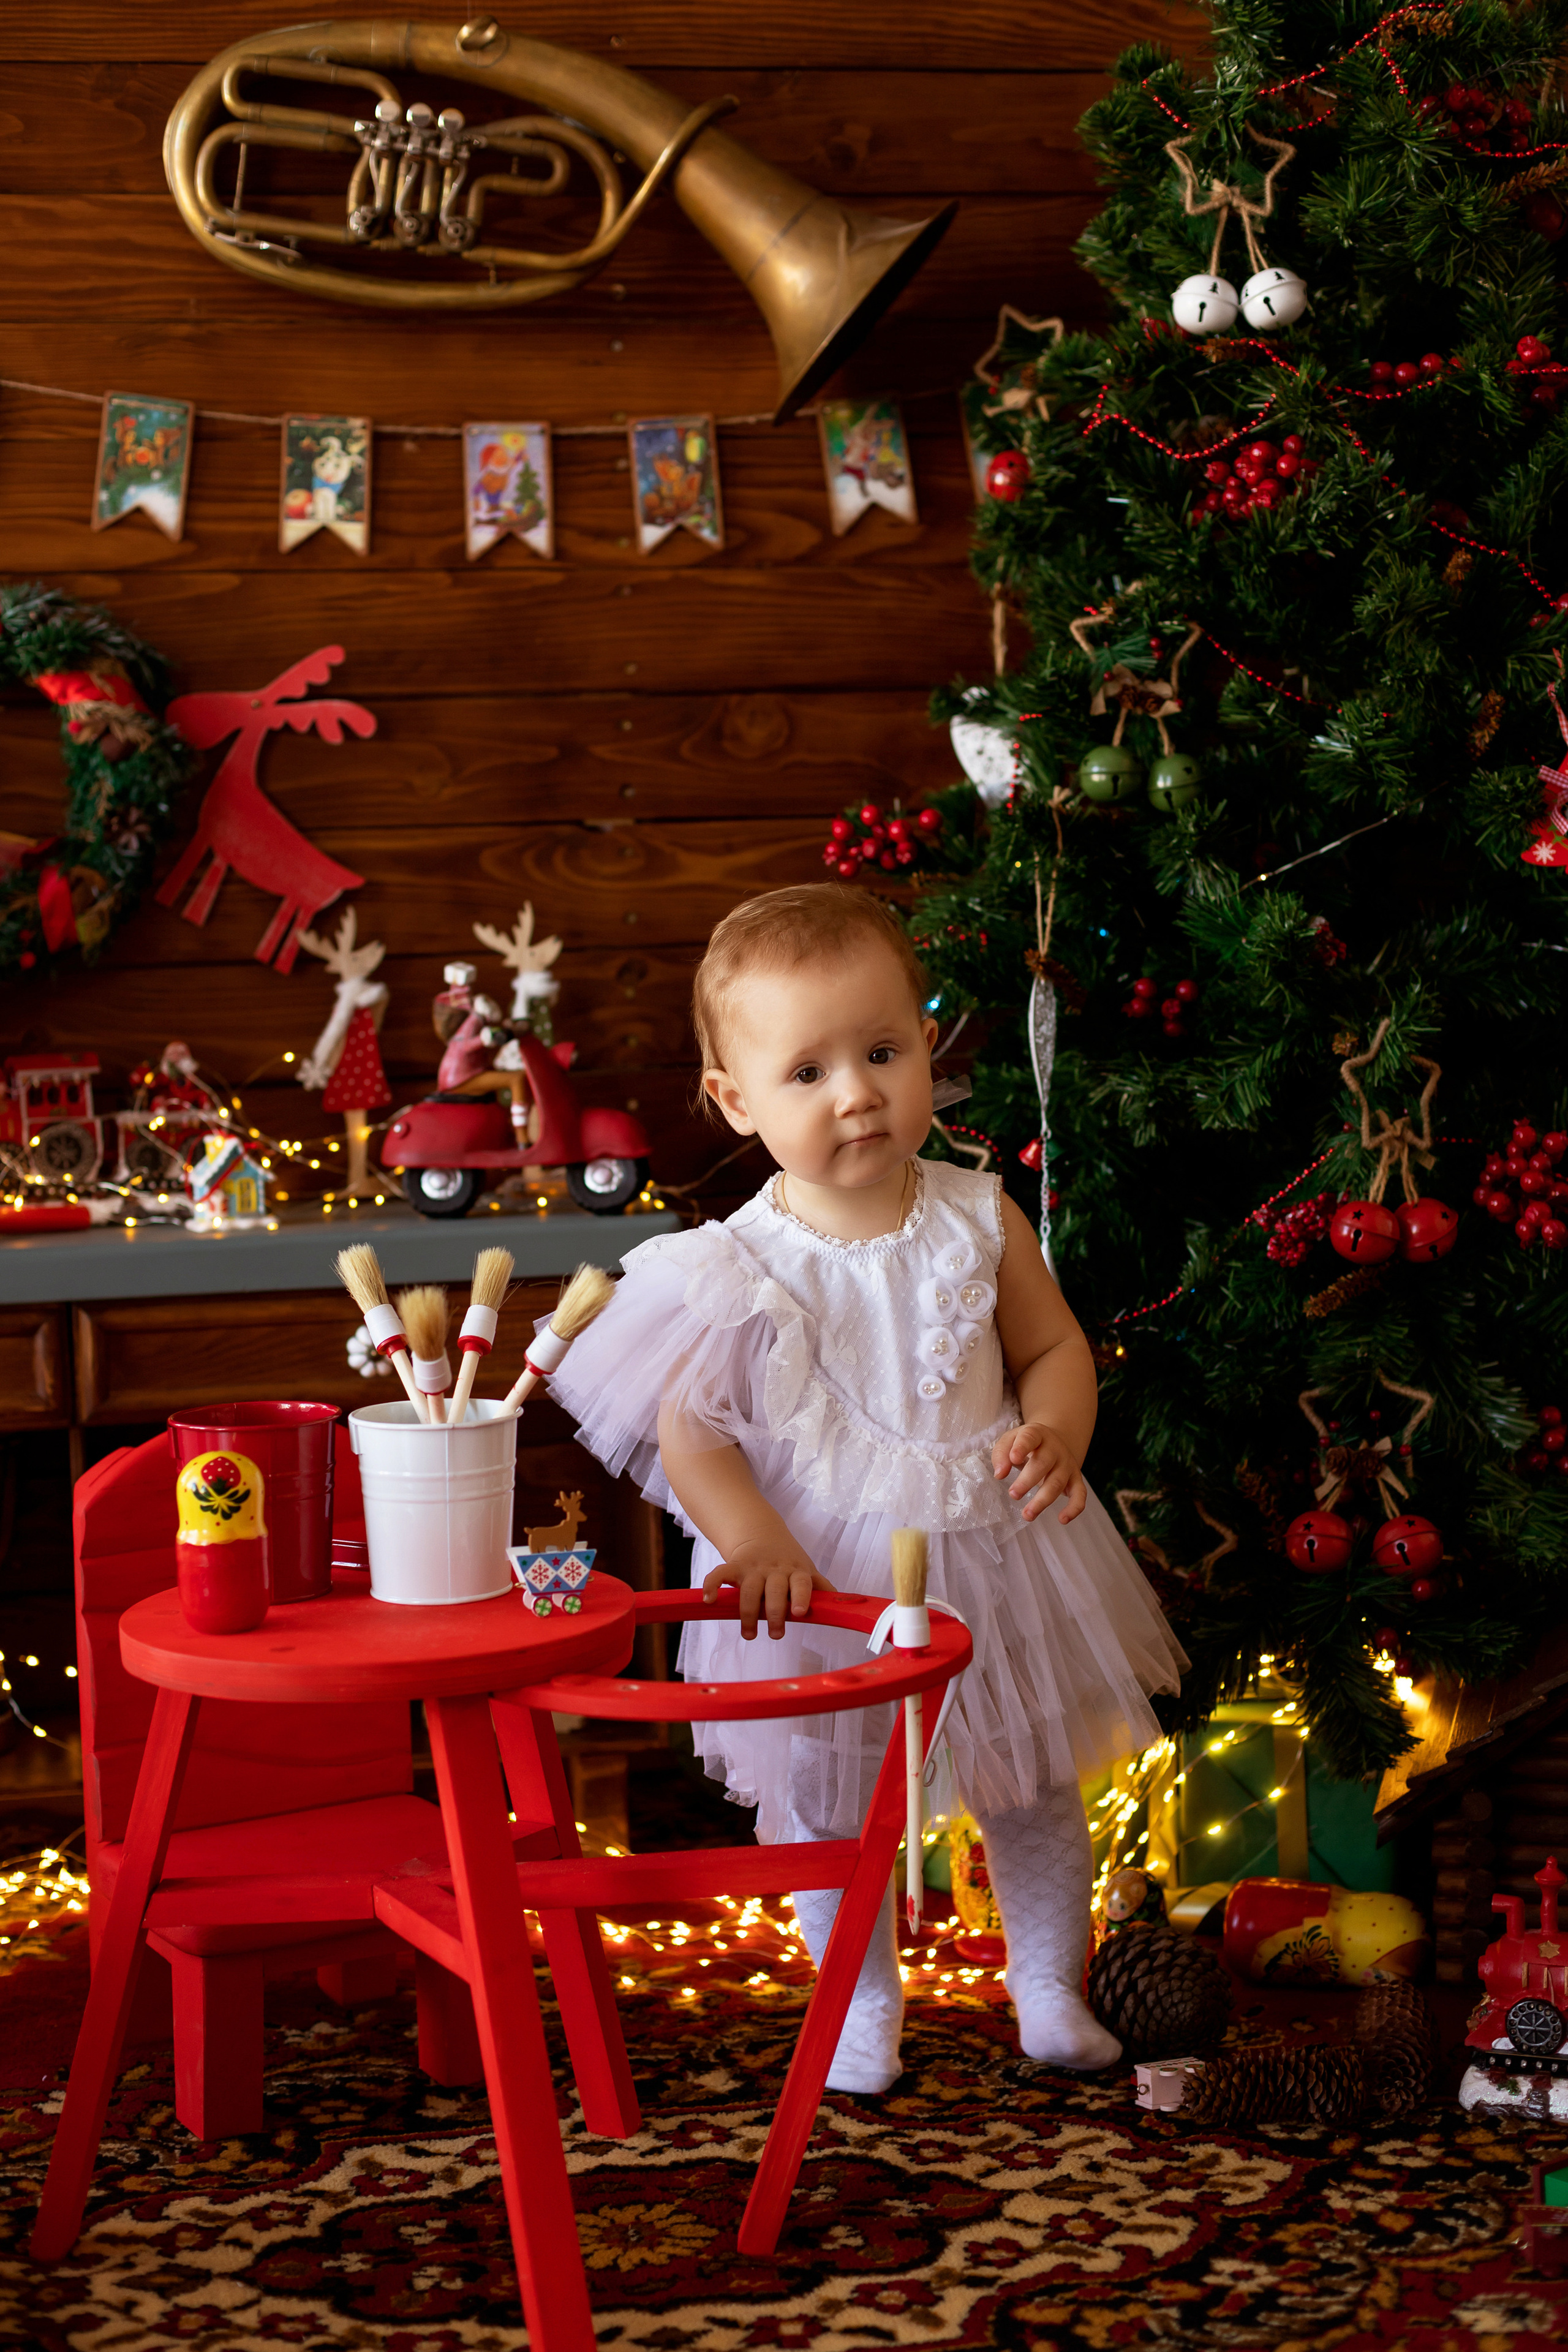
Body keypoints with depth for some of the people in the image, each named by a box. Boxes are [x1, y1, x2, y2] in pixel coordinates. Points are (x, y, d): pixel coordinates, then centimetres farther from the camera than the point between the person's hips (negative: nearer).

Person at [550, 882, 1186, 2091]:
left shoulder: (977, 1221, -8)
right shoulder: (737, 1269, -15)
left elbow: (1053, 1347, 3)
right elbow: (687, 1429, -12)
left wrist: (1057, 1435, -18)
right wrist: (750, 1537, -27)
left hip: (986, 1556, 2)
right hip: (822, 1579, -2)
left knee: (1034, 1793, 16)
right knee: (830, 1810, 13)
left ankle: (1050, 1986, 39)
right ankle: (865, 2007, 37)